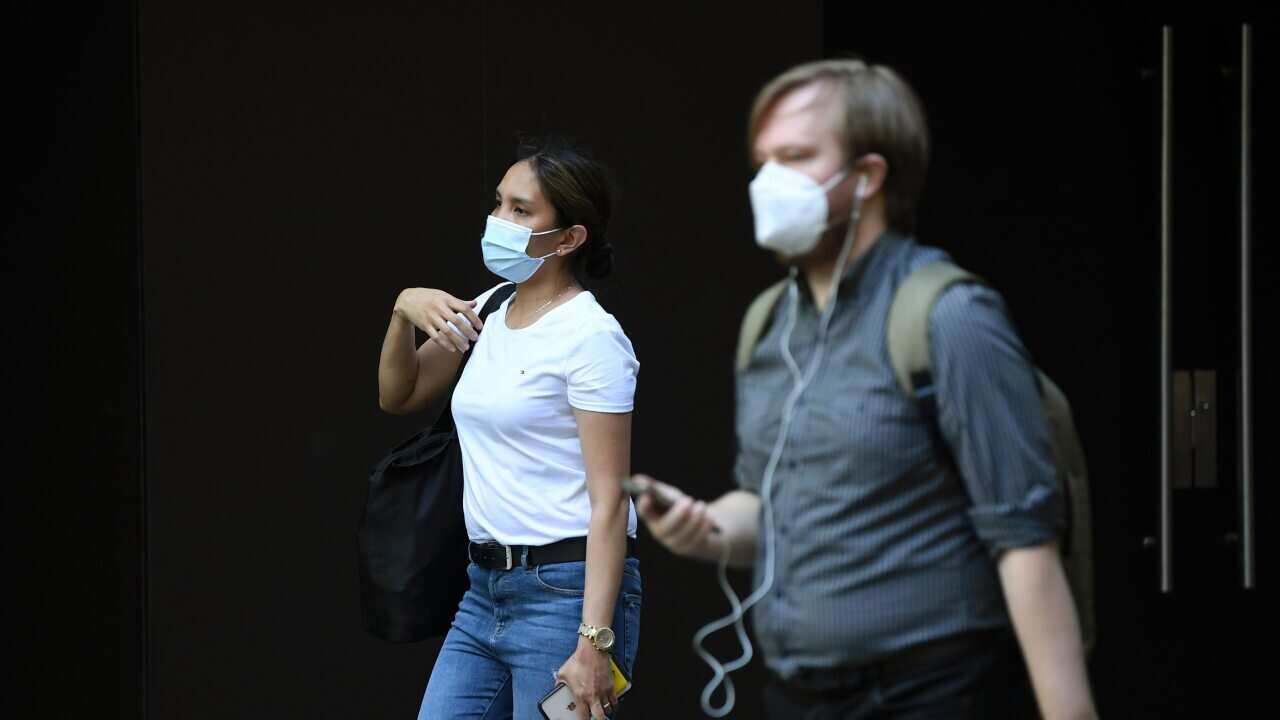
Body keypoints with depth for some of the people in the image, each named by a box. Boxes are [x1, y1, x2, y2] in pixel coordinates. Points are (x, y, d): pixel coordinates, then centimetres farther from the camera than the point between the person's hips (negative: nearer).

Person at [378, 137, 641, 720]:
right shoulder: (489, 311, 11)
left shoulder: (590, 337, -13)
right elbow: (398, 395, 22)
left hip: (569, 591, -8)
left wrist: (594, 641, -22)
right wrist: (404, 310, 2)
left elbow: (609, 500, -16)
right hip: (488, 587, 8)